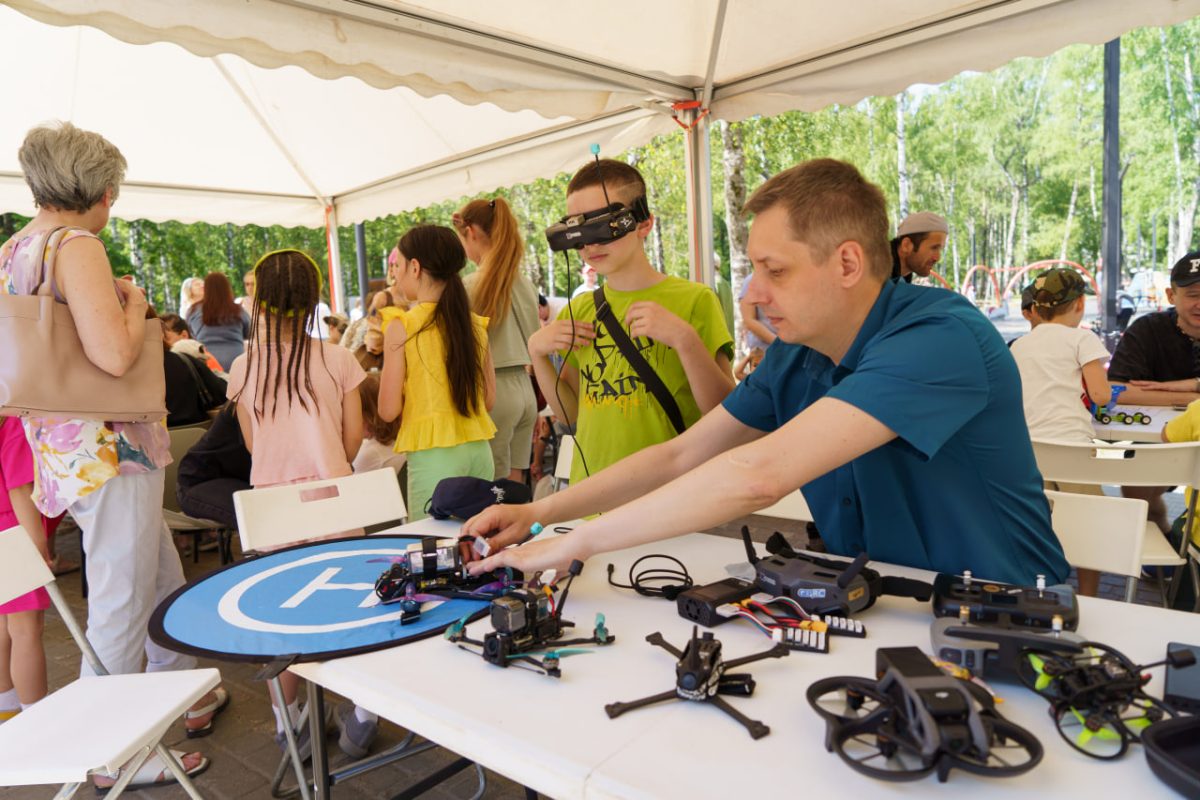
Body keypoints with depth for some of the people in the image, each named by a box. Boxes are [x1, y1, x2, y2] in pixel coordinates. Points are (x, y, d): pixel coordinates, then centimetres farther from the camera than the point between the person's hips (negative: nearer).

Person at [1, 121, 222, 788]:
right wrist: (136, 306, -8)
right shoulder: (78, 246, -16)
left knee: (165, 583, 22)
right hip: (108, 447, -10)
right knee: (121, 604, 3)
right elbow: (115, 355, -27)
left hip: (61, 445, 10)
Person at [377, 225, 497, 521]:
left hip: (433, 455, -5)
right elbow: (489, 399, 11)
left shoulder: (401, 326, -9)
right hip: (479, 451, 5)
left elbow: (389, 410, -8)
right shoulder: (476, 324, 4)